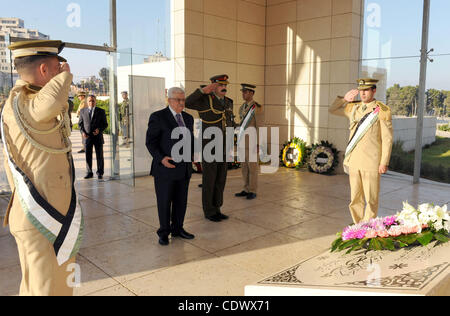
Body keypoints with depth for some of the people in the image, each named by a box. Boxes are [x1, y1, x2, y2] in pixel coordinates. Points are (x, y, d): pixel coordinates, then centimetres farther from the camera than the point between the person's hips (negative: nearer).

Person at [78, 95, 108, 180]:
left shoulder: (101, 111, 2)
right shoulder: (83, 111, 7)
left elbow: (105, 124, 3)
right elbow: (80, 123, 11)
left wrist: (99, 130, -15)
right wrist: (83, 132, -6)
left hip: (98, 137, -1)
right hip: (87, 137, 1)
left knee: (99, 156, 4)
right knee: (88, 156, 3)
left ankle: (100, 173, 15)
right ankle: (89, 173, 14)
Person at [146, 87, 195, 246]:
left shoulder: (188, 118, 12)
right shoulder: (158, 117, -7)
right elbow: (150, 142, -8)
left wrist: (193, 157, 6)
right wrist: (161, 158, -21)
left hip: (184, 168, 6)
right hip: (165, 167, -5)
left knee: (181, 201, 13)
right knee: (164, 201, 4)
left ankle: (177, 229, 29)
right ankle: (164, 232, 20)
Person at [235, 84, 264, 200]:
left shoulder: (258, 108, -13)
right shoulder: (242, 107, 12)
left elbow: (260, 127, -15)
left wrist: (258, 145, -18)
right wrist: (239, 142, 17)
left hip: (252, 142, -8)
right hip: (243, 142, 8)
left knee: (252, 167, -2)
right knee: (245, 167, 10)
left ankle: (253, 192, 7)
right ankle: (246, 190, 19)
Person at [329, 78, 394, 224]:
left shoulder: (382, 111, -5)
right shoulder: (353, 108, 10)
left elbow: (387, 138, -7)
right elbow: (332, 110, 23)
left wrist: (384, 163, -11)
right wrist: (344, 99, 6)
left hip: (372, 163, -5)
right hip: (354, 161, 5)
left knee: (371, 198, 3)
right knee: (355, 197, 12)